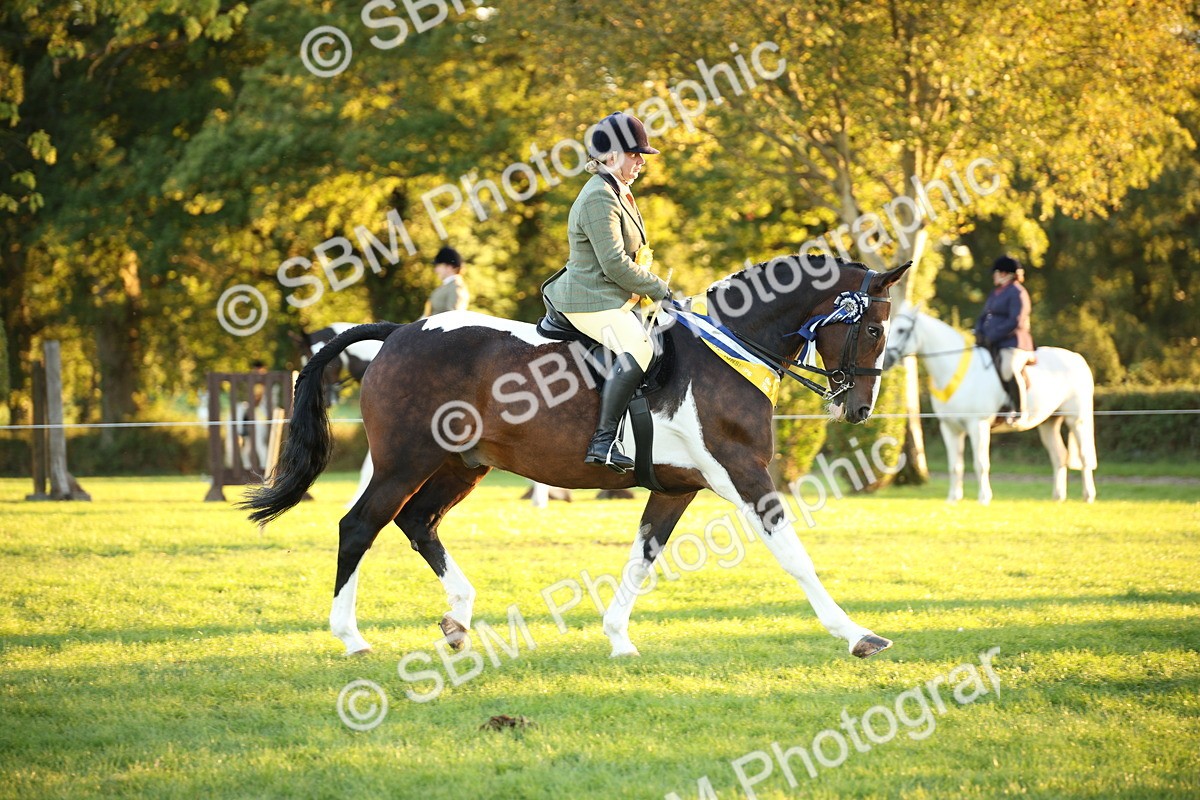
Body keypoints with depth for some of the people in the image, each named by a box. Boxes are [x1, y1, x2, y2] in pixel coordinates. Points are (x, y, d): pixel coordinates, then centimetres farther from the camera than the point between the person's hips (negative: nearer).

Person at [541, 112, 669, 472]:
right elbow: (615, 264, -22)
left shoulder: (618, 193, 17)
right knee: (638, 346, -30)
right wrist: (660, 289, -14)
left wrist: (654, 288, 15)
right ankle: (603, 441, -34)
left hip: (614, 300, 11)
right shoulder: (599, 199, -17)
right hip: (592, 302, -11)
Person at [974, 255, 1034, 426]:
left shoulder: (1016, 293, -8)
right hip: (992, 344, 10)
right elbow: (983, 317, 24)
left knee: (1009, 369, -36)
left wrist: (992, 336, -20)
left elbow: (1015, 323, -18)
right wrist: (979, 332, 2)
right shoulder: (995, 294, 21)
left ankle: (1020, 410, -27)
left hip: (1013, 343, -10)